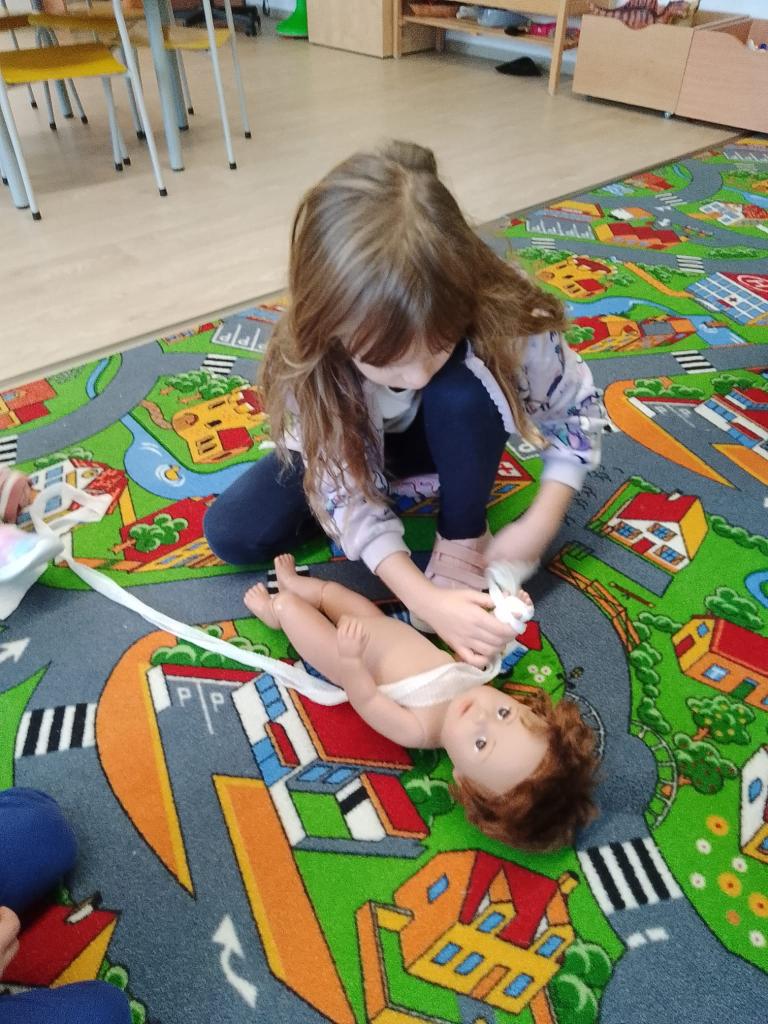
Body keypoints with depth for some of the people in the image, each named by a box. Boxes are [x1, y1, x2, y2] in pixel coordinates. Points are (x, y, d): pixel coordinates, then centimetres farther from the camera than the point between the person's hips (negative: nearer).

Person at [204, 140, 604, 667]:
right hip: (354, 445, 1)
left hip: (457, 430, 0)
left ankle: (462, 542, -14)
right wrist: (426, 599, -39)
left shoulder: (501, 313, -35)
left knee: (461, 391, -37)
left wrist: (539, 525, -30)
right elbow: (347, 492, -29)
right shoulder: (311, 363, -34)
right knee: (232, 533, -13)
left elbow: (579, 408, -19)